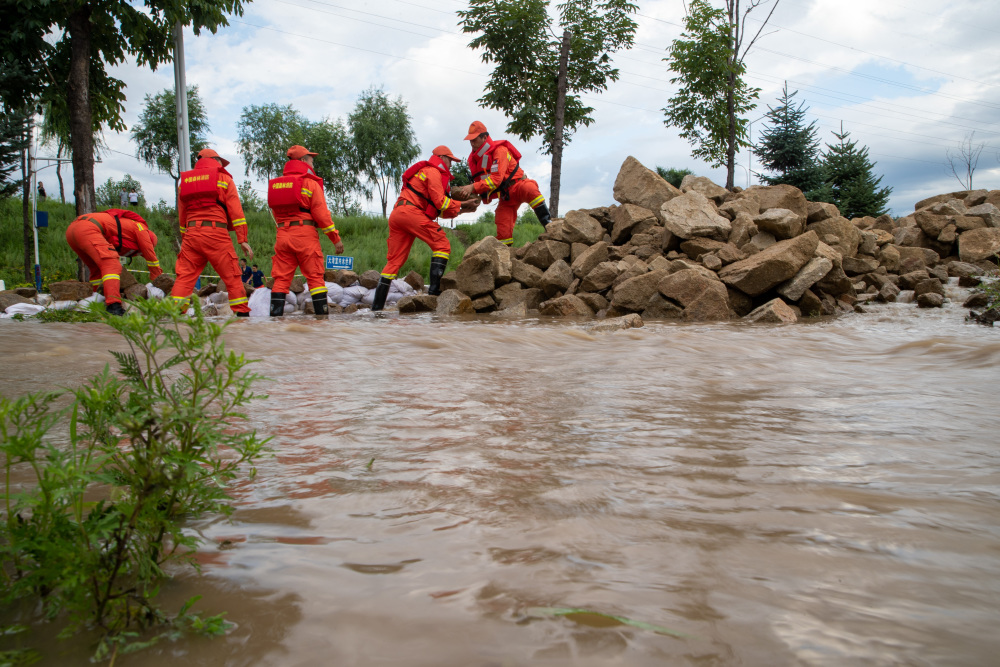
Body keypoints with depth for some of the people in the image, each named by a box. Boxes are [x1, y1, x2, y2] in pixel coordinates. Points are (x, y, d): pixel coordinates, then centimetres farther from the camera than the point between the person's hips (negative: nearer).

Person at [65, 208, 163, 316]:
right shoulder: (140, 227, 17)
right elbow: (151, 257, 19)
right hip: (88, 229, -9)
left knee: (97, 269, 20)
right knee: (111, 265, -17)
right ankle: (113, 305, -33)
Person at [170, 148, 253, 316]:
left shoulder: (185, 181, 21)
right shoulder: (223, 179, 8)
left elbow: (181, 216, 22)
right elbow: (236, 211, 1)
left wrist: (185, 238, 26)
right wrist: (243, 239, -1)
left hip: (191, 234, 4)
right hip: (216, 233, -4)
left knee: (184, 275, 4)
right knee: (232, 276, 1)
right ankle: (242, 313, 1)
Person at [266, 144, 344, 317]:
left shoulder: (276, 183, 16)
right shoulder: (311, 183, -2)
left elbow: (276, 213, 16)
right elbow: (321, 213, -6)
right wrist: (336, 238, -2)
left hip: (282, 235, 5)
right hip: (305, 234, -5)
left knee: (281, 278, 4)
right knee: (315, 276, 0)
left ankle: (276, 314, -2)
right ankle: (322, 313, 0)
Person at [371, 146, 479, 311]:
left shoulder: (428, 172, 34)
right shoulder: (433, 172, 4)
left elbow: (439, 209, 26)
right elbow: (440, 202, -8)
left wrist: (460, 209, 17)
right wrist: (461, 205, 3)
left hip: (396, 215, 10)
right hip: (410, 212, -10)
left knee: (394, 260, 7)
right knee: (441, 244, -8)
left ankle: (377, 304, 3)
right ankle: (435, 288, -21)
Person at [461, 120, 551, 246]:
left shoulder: (499, 151, -17)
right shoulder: (473, 159, 6)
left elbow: (496, 179, -28)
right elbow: (479, 181, 16)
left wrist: (474, 187, -32)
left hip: (517, 185, -6)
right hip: (505, 196, 6)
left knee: (530, 189, -42)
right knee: (503, 232, -5)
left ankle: (547, 223, -40)